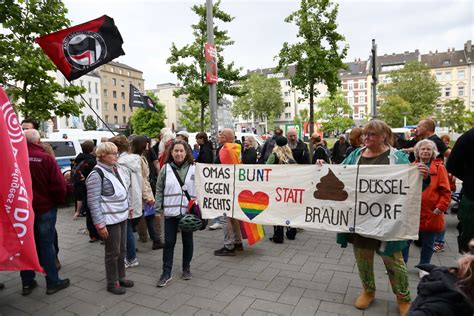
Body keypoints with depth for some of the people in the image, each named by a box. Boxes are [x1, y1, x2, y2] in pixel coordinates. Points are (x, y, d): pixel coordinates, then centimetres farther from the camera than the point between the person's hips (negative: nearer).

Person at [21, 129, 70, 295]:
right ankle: (53, 282, 13)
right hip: (45, 208, -3)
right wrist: (58, 200, 1)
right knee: (46, 244, 6)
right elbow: (59, 185, -18)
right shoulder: (46, 158, -15)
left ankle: (27, 282, 25)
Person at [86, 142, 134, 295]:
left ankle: (121, 277, 34)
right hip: (110, 220, -7)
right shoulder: (96, 174, -16)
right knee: (113, 253, 6)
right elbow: (93, 202, -18)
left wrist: (127, 207, 19)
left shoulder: (113, 169, 7)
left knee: (121, 250, 17)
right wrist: (100, 224, -18)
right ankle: (112, 283, 23)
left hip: (121, 216, 8)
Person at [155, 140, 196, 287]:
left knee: (187, 241, 14)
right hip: (170, 211, 0)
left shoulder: (194, 168, -3)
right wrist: (158, 208, 2)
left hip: (188, 211, 0)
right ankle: (166, 273, 17)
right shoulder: (166, 169, -1)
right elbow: (159, 190, 4)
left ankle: (186, 268, 32)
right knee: (169, 242, 5)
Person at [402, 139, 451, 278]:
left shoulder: (439, 168, -2)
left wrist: (440, 208, -12)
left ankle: (423, 267, 29)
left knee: (428, 243, 12)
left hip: (430, 214, -2)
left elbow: (446, 191, -5)